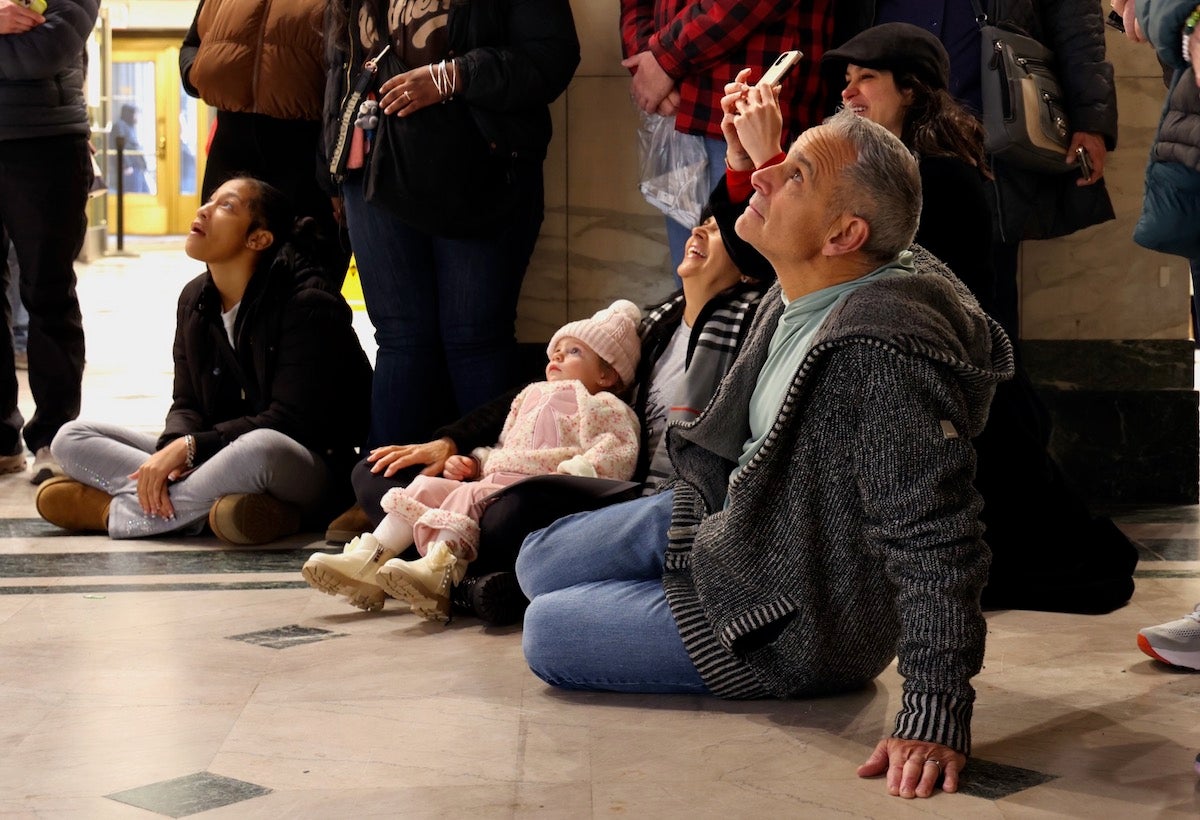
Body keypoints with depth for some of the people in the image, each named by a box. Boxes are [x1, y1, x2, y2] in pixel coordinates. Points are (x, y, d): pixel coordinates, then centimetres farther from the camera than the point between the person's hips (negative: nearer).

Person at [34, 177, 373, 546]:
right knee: (71, 439, -5)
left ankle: (114, 512, -23)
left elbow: (291, 421, -19)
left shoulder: (308, 304, -14)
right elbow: (187, 404, 6)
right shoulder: (195, 299, 8)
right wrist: (171, 450, -18)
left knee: (260, 449, -43)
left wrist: (191, 446, -24)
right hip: (222, 456, 7)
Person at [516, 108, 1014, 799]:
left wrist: (936, 718, -38)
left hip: (795, 625, -9)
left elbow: (938, 542, -38)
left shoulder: (886, 349, -38)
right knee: (540, 562, 18)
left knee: (546, 633, 2)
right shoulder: (796, 295, -7)